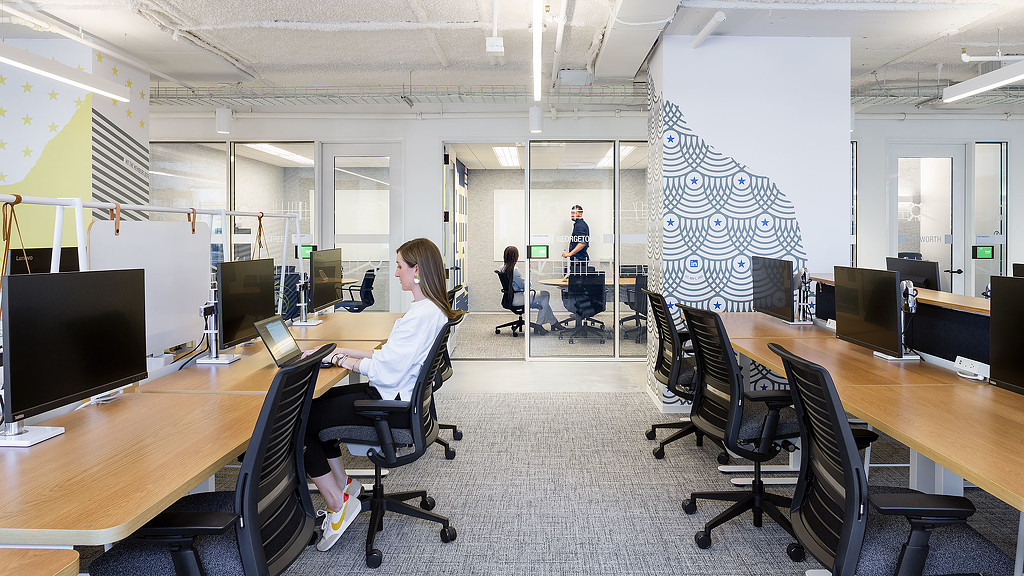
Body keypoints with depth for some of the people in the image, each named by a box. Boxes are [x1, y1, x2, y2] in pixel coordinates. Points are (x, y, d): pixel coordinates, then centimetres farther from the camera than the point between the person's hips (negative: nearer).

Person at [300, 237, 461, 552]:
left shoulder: (420, 315, -24)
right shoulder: (436, 310, 8)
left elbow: (387, 371, -24)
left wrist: (346, 361, -9)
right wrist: (351, 352, 8)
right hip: (404, 396, 11)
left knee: (301, 422, -6)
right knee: (320, 402, 18)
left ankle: (338, 503, 5)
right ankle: (343, 486, 25)